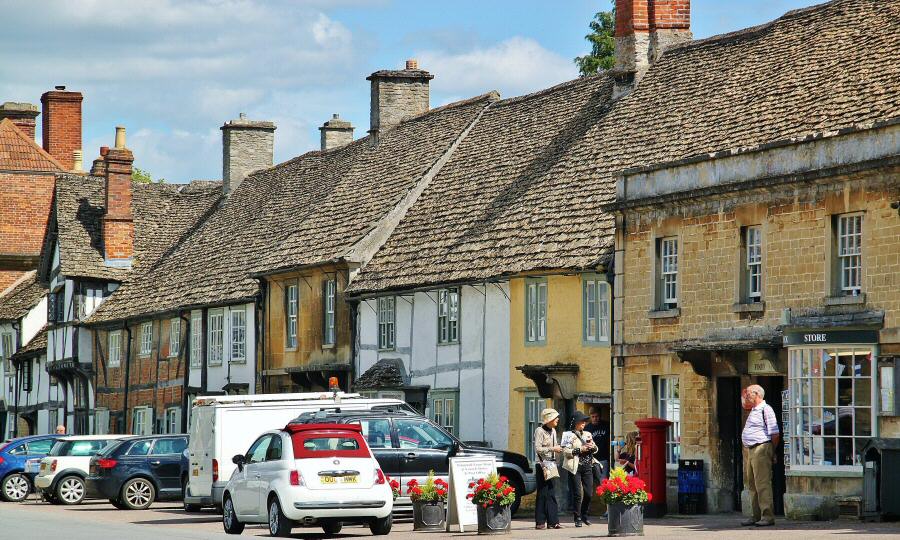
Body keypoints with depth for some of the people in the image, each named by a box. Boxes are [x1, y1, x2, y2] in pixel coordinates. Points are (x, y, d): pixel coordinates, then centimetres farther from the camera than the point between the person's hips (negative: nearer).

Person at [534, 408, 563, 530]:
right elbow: (537, 449, -15)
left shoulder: (553, 431, 14)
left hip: (552, 465, 7)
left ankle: (552, 521, 3)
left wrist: (558, 449, 4)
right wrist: (552, 449, -17)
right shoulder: (540, 431, -8)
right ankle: (540, 522, -3)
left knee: (552, 494, 4)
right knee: (542, 494, -6)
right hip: (543, 465, -7)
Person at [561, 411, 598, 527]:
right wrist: (580, 449, -16)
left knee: (589, 492, 3)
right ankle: (578, 518, 2)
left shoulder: (587, 434, 17)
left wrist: (593, 446, -1)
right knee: (577, 494, -5)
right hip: (575, 468, -5)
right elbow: (565, 452, -11)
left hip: (587, 466, 5)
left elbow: (595, 450, 22)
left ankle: (584, 515, 22)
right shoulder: (569, 435, -2)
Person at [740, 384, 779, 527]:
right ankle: (756, 516, 17)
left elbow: (775, 433, -13)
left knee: (762, 484, -11)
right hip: (749, 450, 10)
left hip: (761, 449, -10)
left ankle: (768, 516, -12)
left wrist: (771, 451, -7)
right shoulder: (753, 411, 18)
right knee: (752, 484, 11)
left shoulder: (765, 410, -11)